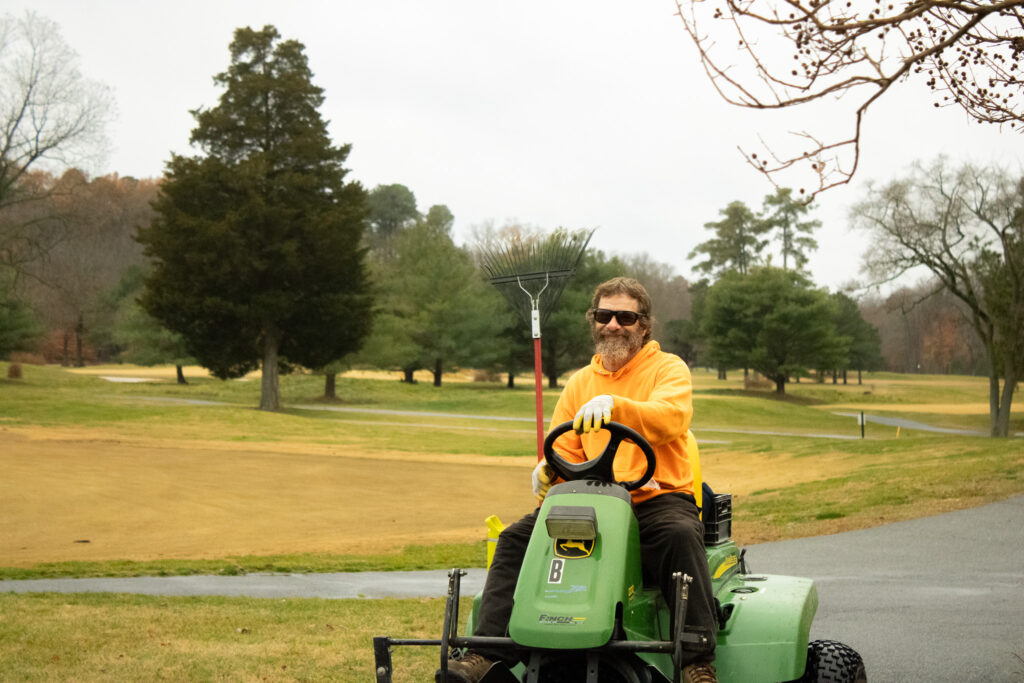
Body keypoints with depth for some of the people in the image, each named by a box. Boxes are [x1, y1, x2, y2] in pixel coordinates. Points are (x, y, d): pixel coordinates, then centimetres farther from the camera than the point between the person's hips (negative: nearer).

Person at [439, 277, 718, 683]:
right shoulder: (580, 383, 20)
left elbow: (672, 419, -18)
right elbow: (565, 452, 20)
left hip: (658, 498, -4)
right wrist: (550, 470, -6)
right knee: (516, 539, -16)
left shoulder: (668, 368, 5)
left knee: (680, 536, -37)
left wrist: (614, 404, -35)